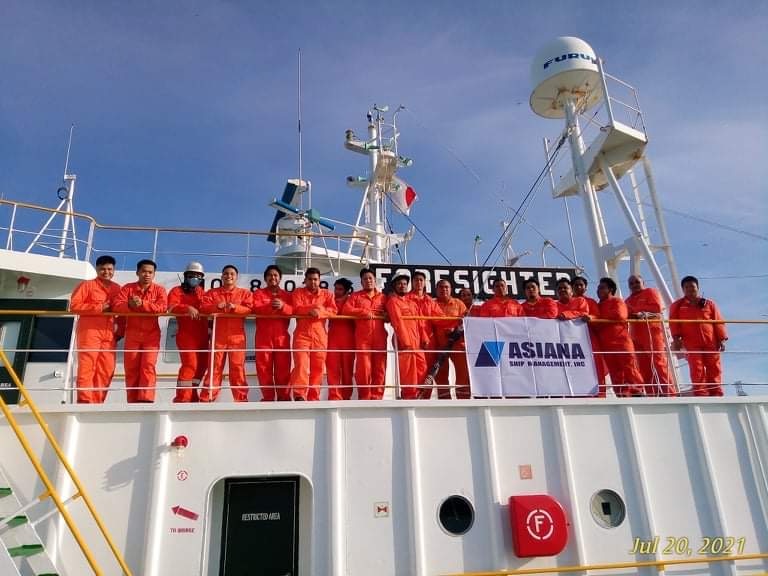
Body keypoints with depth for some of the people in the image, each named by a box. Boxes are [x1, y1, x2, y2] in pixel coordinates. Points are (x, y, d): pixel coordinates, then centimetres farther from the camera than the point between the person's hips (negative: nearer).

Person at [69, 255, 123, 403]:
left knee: (107, 369, 1)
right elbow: (74, 306, -4)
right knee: (87, 367, -8)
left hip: (109, 334, 4)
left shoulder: (118, 289, 18)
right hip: (89, 331, -4)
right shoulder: (86, 285, 6)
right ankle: (85, 400, -7)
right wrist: (99, 308, -10)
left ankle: (97, 401, 6)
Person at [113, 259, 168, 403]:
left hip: (151, 334, -2)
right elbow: (117, 305, -7)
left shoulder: (159, 290, 3)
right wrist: (130, 305, -27)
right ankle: (133, 401, 9)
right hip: (132, 334, 2)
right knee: (131, 368, 2)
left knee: (148, 366, -11)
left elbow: (163, 307, -14)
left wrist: (142, 304, -22)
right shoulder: (127, 288, 7)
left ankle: (145, 399, -16)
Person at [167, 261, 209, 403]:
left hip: (202, 335, 6)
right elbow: (171, 307, -15)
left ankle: (191, 394, 18)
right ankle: (182, 398, -11)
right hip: (186, 334, -6)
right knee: (190, 364, -16)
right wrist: (188, 308, -31)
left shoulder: (203, 293, 21)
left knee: (201, 365, 7)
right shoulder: (177, 291, 4)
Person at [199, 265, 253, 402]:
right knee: (215, 367, 1)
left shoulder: (245, 293, 11)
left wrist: (235, 307, -20)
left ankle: (241, 399, 4)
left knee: (238, 368, -1)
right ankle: (206, 399, 4)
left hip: (237, 336, -1)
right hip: (218, 336, 1)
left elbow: (250, 309, -4)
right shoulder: (212, 292, 15)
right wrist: (217, 306, -19)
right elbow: (204, 307, -1)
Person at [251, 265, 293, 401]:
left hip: (282, 336, 1)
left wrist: (283, 306, -23)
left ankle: (284, 397, 7)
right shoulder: (258, 293, 10)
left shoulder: (287, 295, 14)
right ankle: (267, 398, 8)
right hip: (263, 336, -1)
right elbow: (256, 309, -10)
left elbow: (293, 310, -3)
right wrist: (271, 305, -26)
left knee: (283, 368, 0)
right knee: (264, 367, -1)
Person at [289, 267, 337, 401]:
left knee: (318, 367, 2)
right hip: (302, 334, -2)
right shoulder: (298, 292, 11)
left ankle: (313, 397, 8)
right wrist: (316, 307, -12)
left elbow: (333, 310, -2)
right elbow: (297, 309, -6)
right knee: (301, 363, -16)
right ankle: (299, 395, -22)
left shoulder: (327, 294, 13)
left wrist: (319, 312, -19)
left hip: (320, 335, 2)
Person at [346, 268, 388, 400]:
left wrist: (386, 315, -4)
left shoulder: (383, 297, 18)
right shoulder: (355, 296, 12)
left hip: (380, 336, 2)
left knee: (380, 367, -1)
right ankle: (364, 396, 4)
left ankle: (377, 396, 5)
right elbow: (346, 309, -3)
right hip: (362, 337, -2)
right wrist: (364, 312, -11)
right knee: (363, 366, -6)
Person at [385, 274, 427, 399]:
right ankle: (408, 397, 1)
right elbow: (398, 322, -12)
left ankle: (415, 394, 15)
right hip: (404, 341, -8)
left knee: (422, 369, 7)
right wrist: (405, 341, -20)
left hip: (416, 341, 8)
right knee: (407, 372, -6)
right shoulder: (393, 301, -2)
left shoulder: (412, 302, 22)